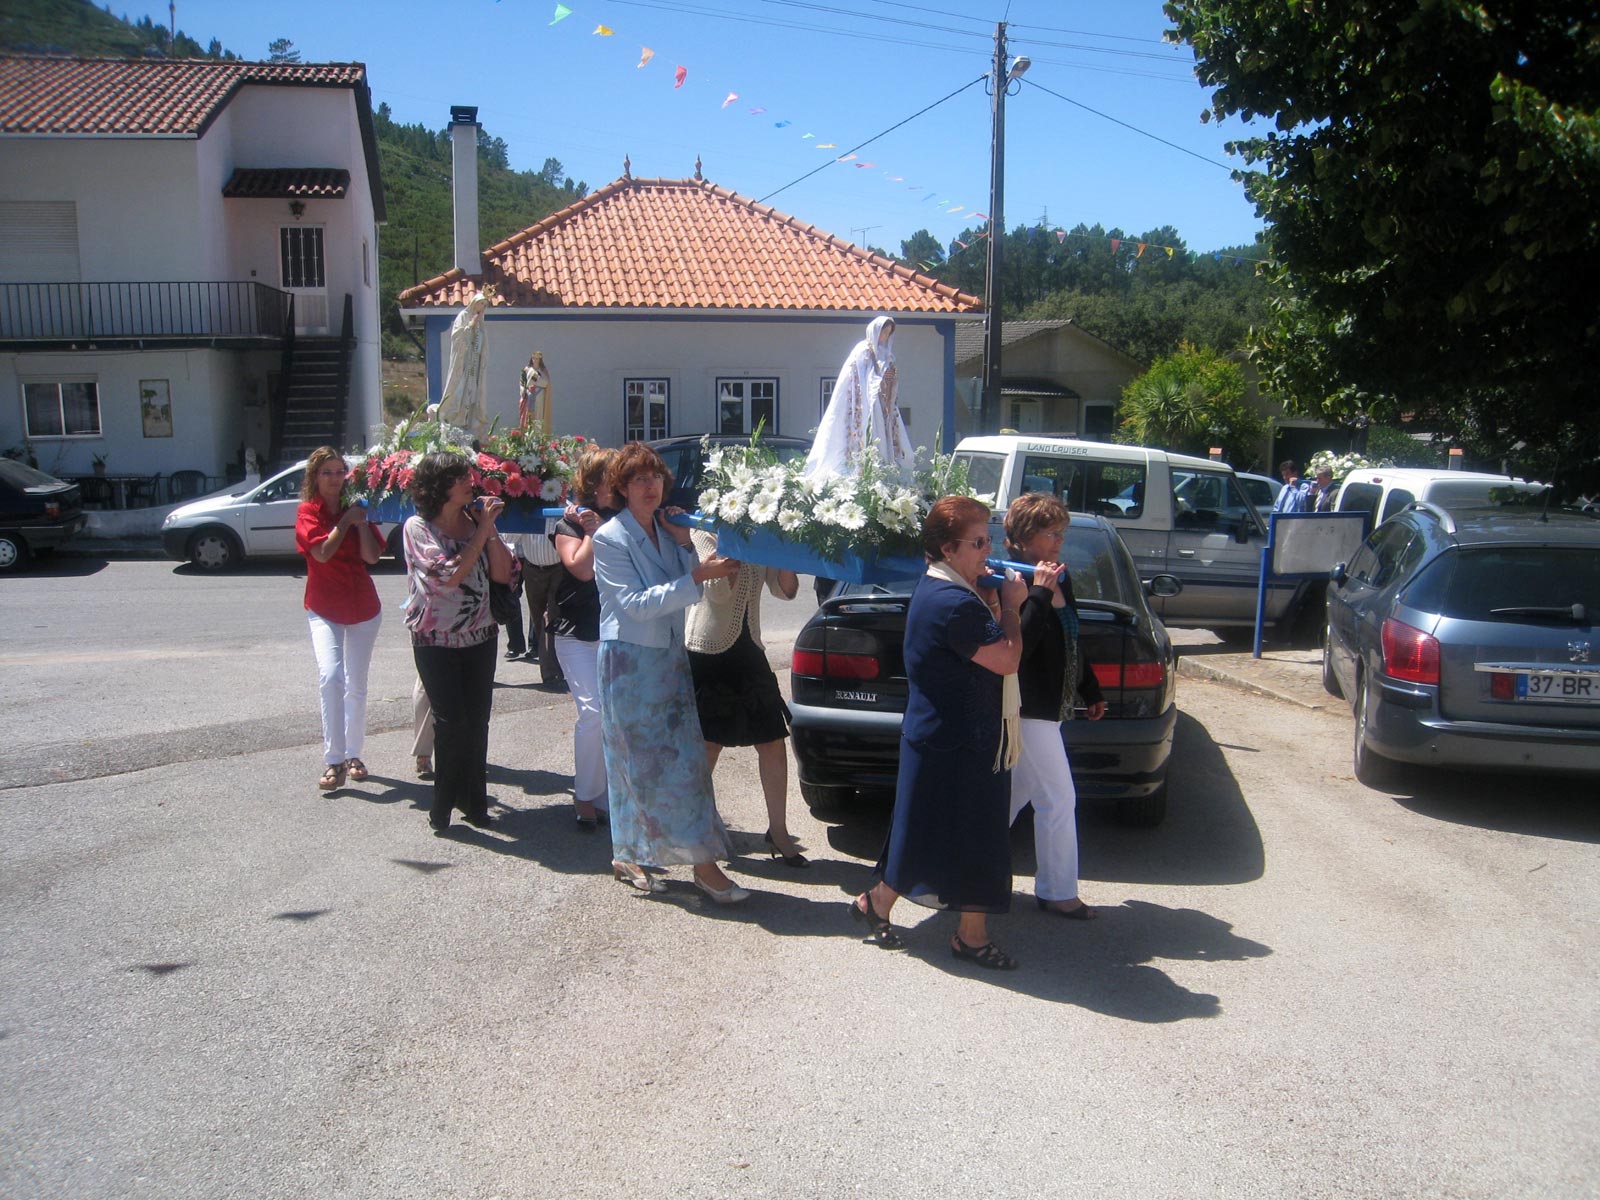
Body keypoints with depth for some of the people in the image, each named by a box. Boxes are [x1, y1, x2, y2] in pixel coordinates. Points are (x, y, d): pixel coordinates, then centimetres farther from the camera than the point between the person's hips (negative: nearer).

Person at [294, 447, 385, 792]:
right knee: (330, 678, -20)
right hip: (324, 608, -3)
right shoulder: (308, 511, -2)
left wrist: (361, 521, -14)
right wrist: (345, 520, -14)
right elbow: (322, 552, -18)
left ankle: (352, 755, 22)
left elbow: (372, 556, -5)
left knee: (357, 685, 9)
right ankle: (333, 763, -19)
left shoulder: (355, 509, 6)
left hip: (363, 607, 3)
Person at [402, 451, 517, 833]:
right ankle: (443, 806, 8)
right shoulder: (418, 527, -8)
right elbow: (450, 574, -21)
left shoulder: (475, 520, 5)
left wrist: (490, 528, -10)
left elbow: (503, 573, -1)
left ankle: (472, 801, 19)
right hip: (435, 640, -4)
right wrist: (483, 529, -17)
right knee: (451, 722, -8)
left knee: (477, 721, 5)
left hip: (480, 636, 4)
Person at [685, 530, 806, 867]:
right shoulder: (703, 534, -8)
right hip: (709, 653, -5)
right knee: (707, 747, 0)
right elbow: (719, 592, -21)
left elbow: (785, 590, 3)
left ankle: (778, 831, 17)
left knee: (773, 744, 4)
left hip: (748, 652, 6)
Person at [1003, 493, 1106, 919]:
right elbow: (1016, 648, -30)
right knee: (1059, 800, -2)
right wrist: (1040, 595, -32)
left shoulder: (1060, 578, 8)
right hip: (1030, 709, -9)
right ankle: (1057, 892, 12)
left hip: (1046, 707, 9)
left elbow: (1071, 642, 18)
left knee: (1015, 793, 19)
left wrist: (1091, 691, 24)